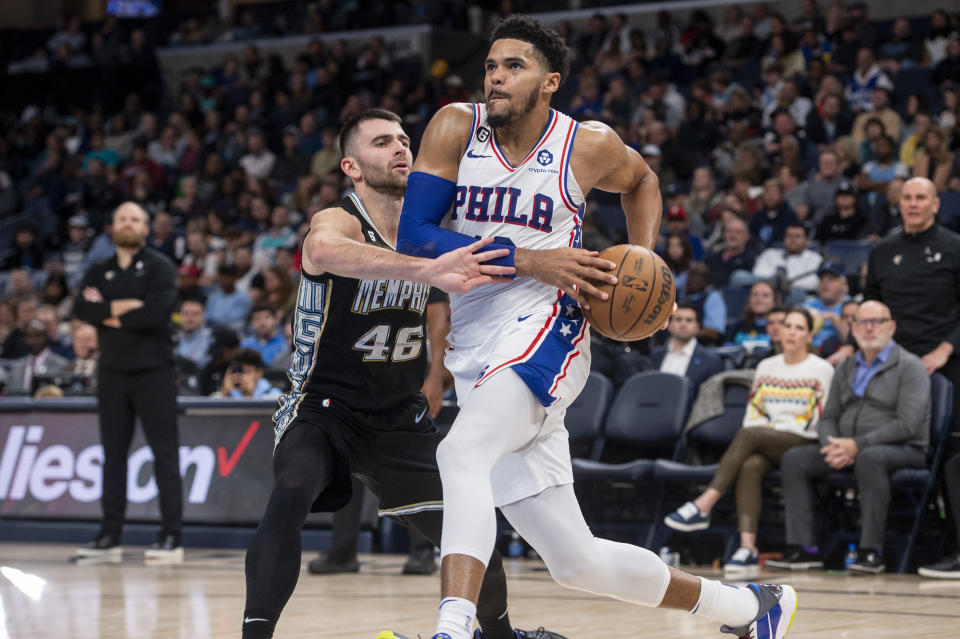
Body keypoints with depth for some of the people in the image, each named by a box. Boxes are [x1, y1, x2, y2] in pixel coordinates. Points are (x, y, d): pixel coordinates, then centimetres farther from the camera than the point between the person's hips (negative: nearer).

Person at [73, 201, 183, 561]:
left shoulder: (160, 268, 0)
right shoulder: (99, 273, 15)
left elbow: (158, 311, -16)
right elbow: (82, 309, -3)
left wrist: (111, 315, -7)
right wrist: (122, 306, -16)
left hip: (153, 371, -5)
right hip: (112, 371, 5)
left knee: (164, 452, -6)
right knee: (113, 453, 6)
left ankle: (171, 537, -6)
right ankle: (110, 535, 11)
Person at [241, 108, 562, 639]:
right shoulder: (337, 221, -20)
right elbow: (326, 250, -47)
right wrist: (427, 271, -61)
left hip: (400, 417, 6)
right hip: (324, 410, -6)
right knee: (292, 493, -36)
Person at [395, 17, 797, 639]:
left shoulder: (588, 145, -1)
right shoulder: (455, 128, 0)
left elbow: (641, 179, 23)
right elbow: (412, 237, -9)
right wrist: (528, 261, -15)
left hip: (542, 336, -3)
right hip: (472, 358, 3)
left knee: (461, 453, -35)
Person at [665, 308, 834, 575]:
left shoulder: (821, 370, 5)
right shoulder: (766, 367, 20)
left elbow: (815, 421, -2)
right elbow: (752, 414, 18)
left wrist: (773, 427, -7)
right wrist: (759, 425, -5)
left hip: (801, 444, -4)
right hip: (764, 446, 4)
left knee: (749, 434, -33)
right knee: (751, 465, -33)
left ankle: (703, 505, -39)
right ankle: (747, 548, -45)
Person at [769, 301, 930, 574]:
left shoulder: (909, 366, -3)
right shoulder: (846, 368, 18)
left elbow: (908, 425, -14)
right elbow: (828, 417, 17)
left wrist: (857, 445, -19)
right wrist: (832, 446, -8)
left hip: (902, 449, -6)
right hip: (847, 449, 7)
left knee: (870, 458, -40)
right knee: (794, 459, -12)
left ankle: (871, 550, -36)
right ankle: (804, 549, -17)